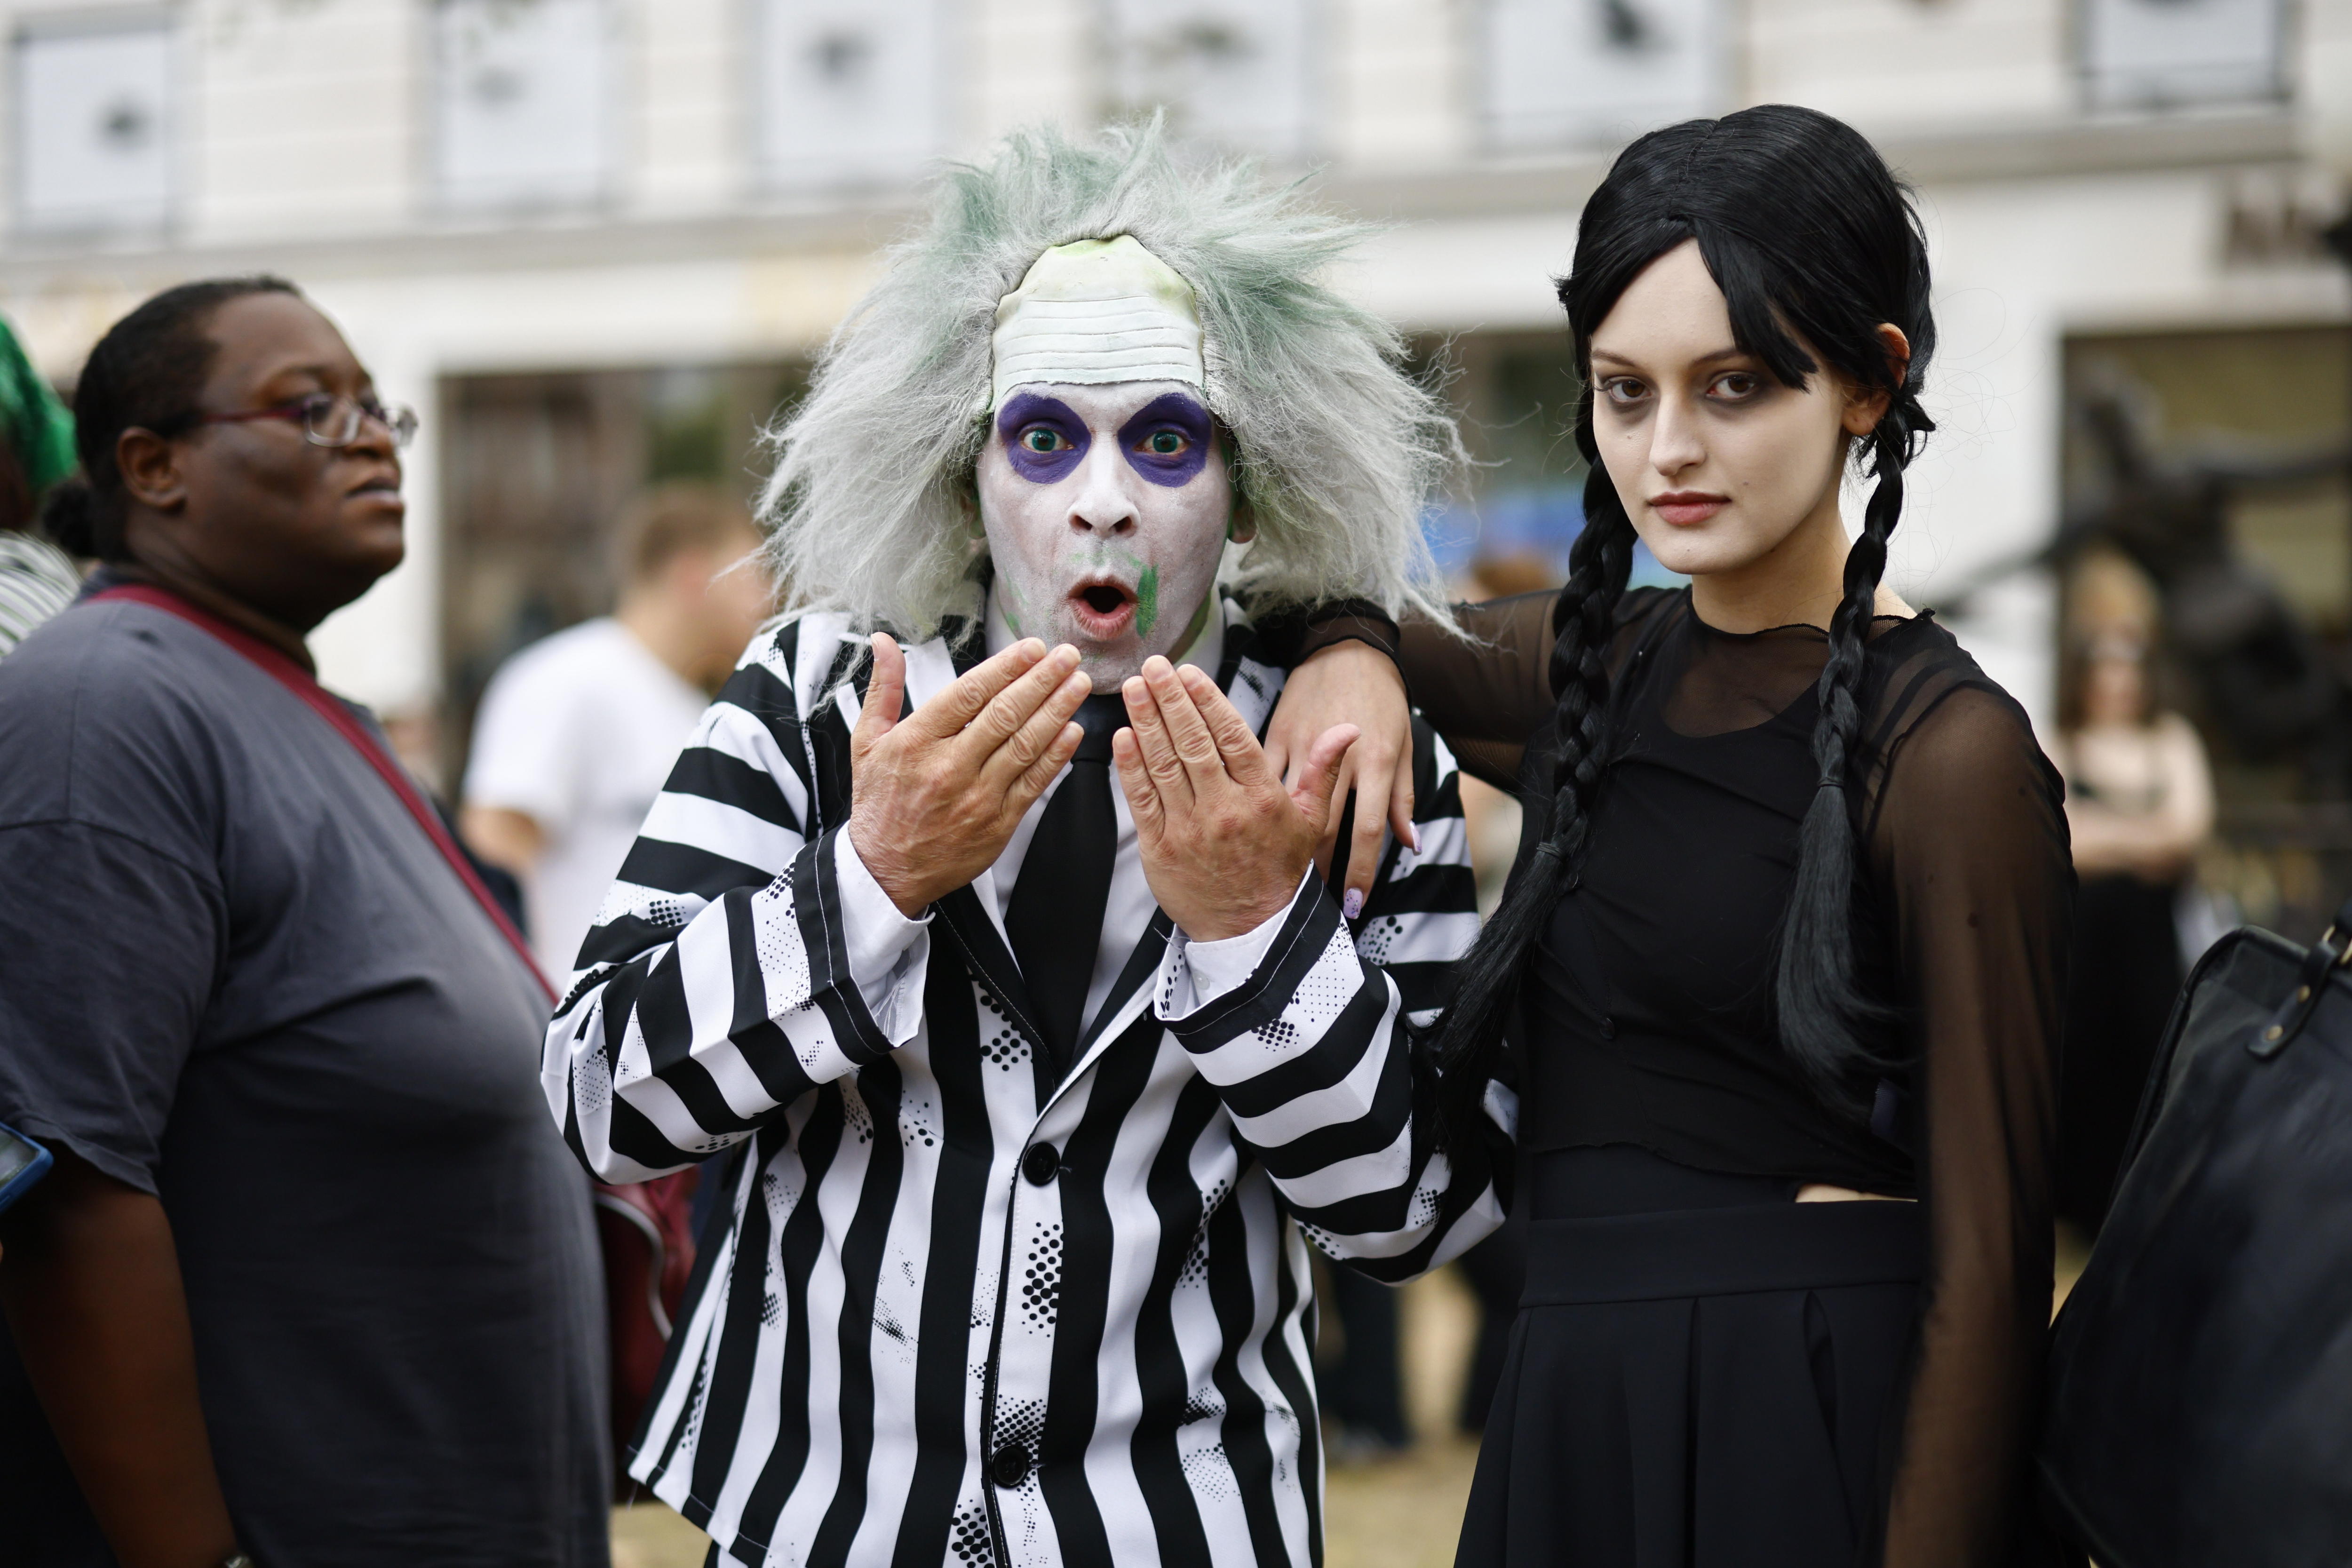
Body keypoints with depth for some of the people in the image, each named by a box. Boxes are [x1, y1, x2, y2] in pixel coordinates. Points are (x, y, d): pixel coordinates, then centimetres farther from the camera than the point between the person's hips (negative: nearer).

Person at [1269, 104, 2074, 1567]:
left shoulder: (1948, 755, -12)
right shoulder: (1592, 666, 8)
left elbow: (1986, 1263, -13)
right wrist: (1343, 654, 0)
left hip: (1816, 1436, -7)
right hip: (1572, 1420, 7)